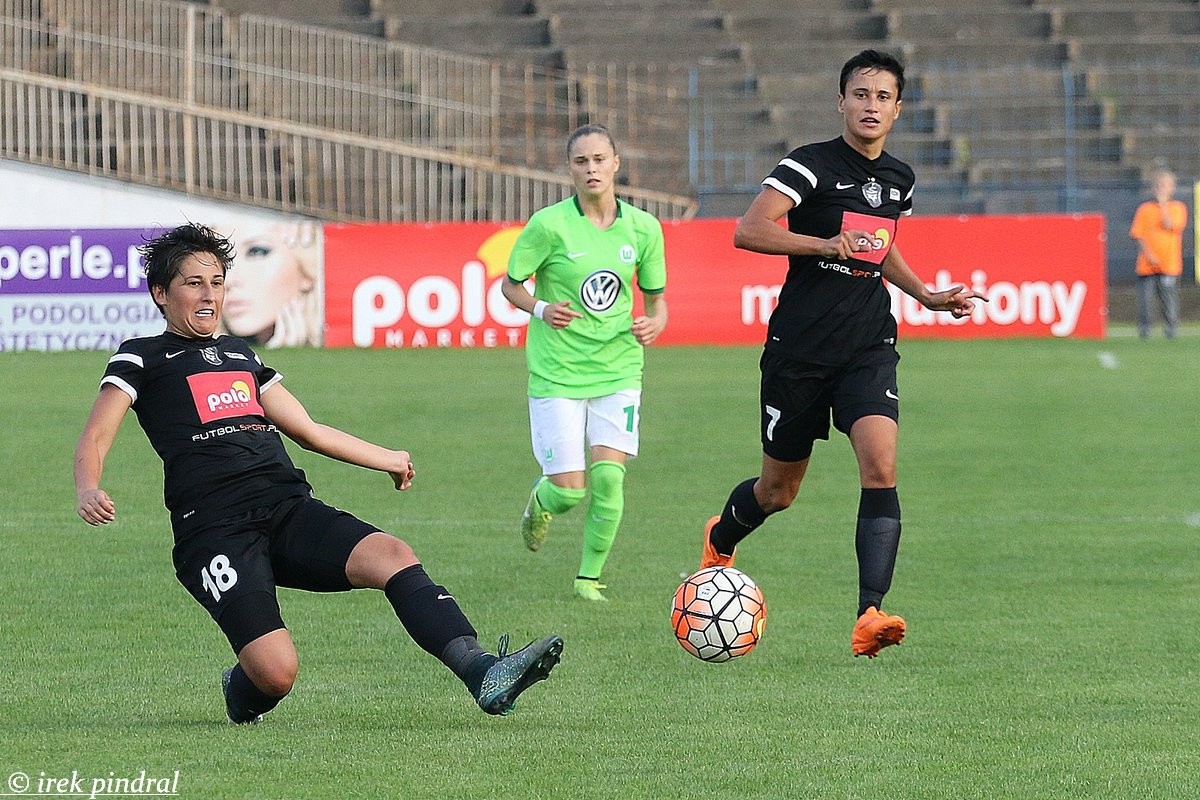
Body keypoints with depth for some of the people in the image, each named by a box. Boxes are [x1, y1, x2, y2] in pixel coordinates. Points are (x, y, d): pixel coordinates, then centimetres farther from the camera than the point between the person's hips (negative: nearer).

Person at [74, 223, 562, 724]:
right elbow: (95, 439, -1)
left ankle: (481, 673, -36)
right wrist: (88, 492, -24)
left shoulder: (240, 354, 27)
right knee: (276, 673, -24)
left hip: (292, 512, 5)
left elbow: (308, 431, 37)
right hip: (216, 529, -5)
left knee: (393, 557, -24)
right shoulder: (142, 358, 10)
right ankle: (240, 694, 13)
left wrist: (387, 459, 48)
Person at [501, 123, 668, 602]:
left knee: (607, 474, -14)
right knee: (569, 490, -6)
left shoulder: (642, 228, 1)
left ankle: (590, 577, 6)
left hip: (618, 370, 2)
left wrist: (654, 324, -11)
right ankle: (540, 502, 33)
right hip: (557, 371, -2)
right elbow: (510, 284, 1)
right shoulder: (550, 225, -9)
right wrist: (541, 309, -18)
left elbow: (655, 298, 11)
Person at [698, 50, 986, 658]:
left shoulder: (898, 180, 10)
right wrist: (827, 245, -31)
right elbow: (748, 231, -22)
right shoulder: (811, 165, -9)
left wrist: (928, 296, 17)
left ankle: (869, 618, -25)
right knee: (778, 490, 10)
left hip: (869, 349, 3)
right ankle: (720, 540, 46)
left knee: (881, 466, -20)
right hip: (799, 350, -3)